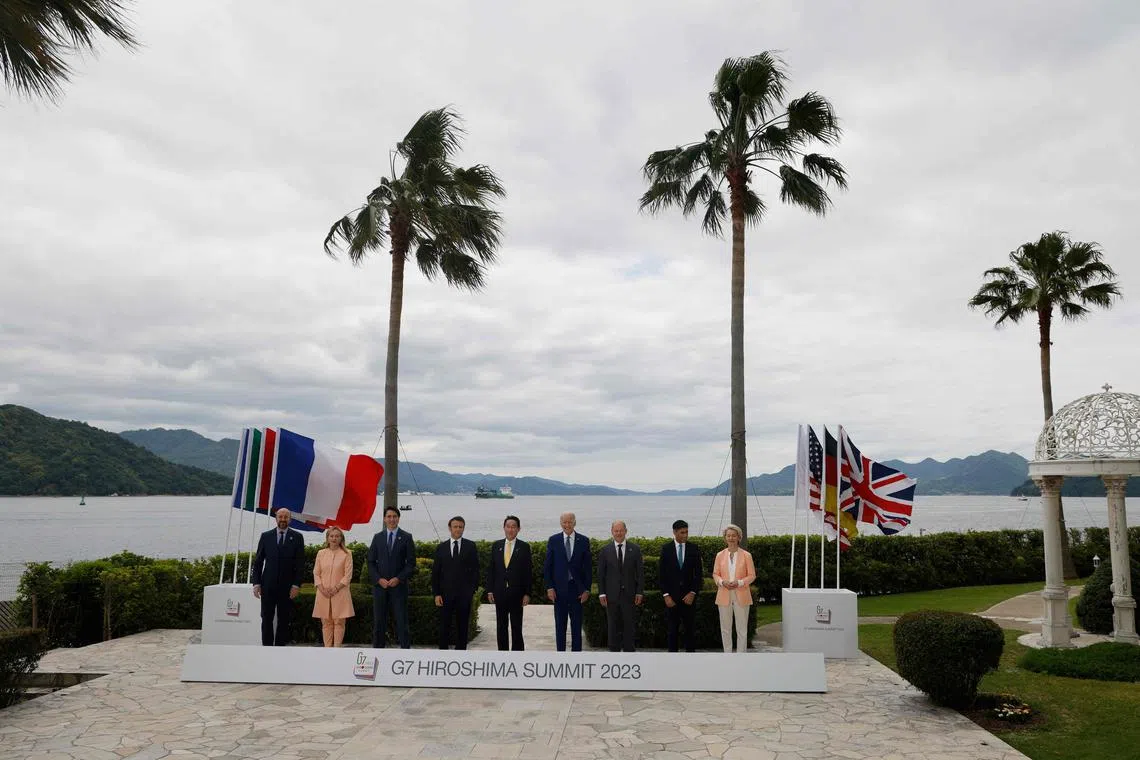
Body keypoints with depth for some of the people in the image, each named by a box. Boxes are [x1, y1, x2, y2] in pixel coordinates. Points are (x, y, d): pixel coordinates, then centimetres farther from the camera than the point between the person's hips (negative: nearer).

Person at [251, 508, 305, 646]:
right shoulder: (266, 536, 6)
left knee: (284, 619, 3)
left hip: (287, 586, -1)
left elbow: (300, 563, 0)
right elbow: (258, 561, 6)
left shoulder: (297, 537, 3)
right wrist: (256, 583, -2)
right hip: (268, 585, 1)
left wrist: (296, 584, -8)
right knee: (266, 618, 2)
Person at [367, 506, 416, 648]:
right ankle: (377, 648, 12)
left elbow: (411, 563, -1)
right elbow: (371, 562, 7)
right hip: (379, 585, 2)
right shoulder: (377, 537, 9)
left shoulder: (406, 537, 2)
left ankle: (405, 648, 3)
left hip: (399, 585, -2)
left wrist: (398, 579, -12)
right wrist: (379, 579, -7)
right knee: (378, 621, 5)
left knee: (401, 620, -2)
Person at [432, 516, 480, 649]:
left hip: (464, 594, 0)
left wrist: (473, 589, -2)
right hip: (446, 593, 1)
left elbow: (475, 569, 4)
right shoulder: (441, 548, 6)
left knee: (462, 626, 5)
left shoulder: (470, 546, 4)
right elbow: (435, 572, 5)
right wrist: (436, 594, -3)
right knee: (444, 626, 4)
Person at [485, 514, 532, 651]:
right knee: (501, 626, 8)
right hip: (499, 592, 3)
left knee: (517, 626, 1)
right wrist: (490, 590, 2)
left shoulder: (524, 547, -1)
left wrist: (527, 593, -7)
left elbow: (528, 572, -2)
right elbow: (490, 569, 8)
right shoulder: (496, 546, 7)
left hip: (516, 593, -3)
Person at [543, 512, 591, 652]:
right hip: (559, 589, 0)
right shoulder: (553, 540, 1)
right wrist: (549, 587, -4)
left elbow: (587, 566, 3)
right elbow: (547, 566, 3)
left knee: (577, 624, 5)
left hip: (577, 589, 0)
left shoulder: (583, 541, 2)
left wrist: (587, 589, -2)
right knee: (560, 625, 7)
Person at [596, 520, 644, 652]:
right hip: (612, 595, 0)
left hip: (629, 594, 0)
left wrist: (640, 592, -3)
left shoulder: (635, 549, 3)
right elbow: (600, 574, 3)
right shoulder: (605, 550, 3)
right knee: (613, 626, 5)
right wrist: (601, 593, -3)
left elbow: (640, 572, 3)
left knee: (630, 626, 3)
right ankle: (614, 652, 15)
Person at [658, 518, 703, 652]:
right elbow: (661, 574, 0)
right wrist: (666, 595, -7)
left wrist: (693, 593, -7)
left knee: (691, 630, 3)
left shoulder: (694, 549, 2)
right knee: (672, 630, 4)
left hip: (689, 596, 1)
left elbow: (698, 573, 2)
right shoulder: (666, 549, 1)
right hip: (671, 597, -1)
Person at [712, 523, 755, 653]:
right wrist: (722, 582, -12)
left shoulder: (746, 555, 0)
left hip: (741, 595, -2)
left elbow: (752, 575, 0)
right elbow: (715, 574, 9)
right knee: (725, 629, 7)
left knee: (742, 629, 3)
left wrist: (740, 582, -16)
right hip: (724, 595, 2)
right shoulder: (720, 555, 6)